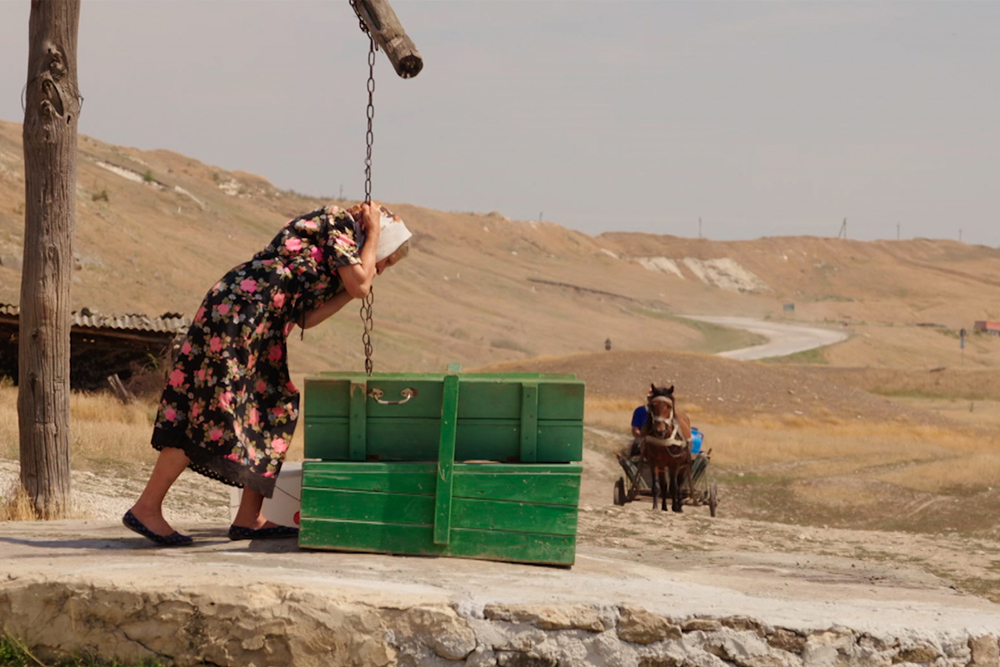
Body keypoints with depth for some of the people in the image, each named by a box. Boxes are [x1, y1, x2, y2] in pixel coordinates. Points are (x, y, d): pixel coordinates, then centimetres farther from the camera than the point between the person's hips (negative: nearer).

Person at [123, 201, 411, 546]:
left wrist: (350, 291, 14)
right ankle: (146, 508, -9)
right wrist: (373, 232, 2)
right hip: (238, 310, -10)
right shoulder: (338, 222, 0)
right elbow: (360, 284, -12)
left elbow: (305, 318, 14)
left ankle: (249, 518, 10)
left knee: (277, 411, 9)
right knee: (212, 413, -11)